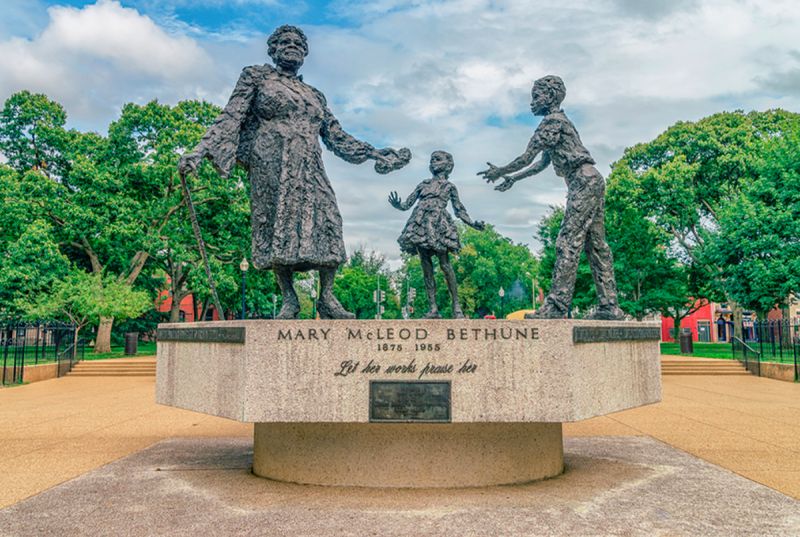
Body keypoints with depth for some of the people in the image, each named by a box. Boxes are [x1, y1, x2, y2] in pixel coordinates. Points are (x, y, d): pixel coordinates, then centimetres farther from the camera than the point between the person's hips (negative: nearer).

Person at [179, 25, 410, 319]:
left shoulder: (315, 96, 25)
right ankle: (289, 299, -6)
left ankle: (326, 298, -10)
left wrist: (375, 154, 22)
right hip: (271, 166, -3)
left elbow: (337, 136, 26)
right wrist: (199, 152, -9)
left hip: (309, 170, 3)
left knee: (326, 220, -12)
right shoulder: (256, 76, 14)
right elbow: (230, 118, 4)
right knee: (277, 225, -10)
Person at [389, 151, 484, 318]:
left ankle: (456, 306, -7)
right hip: (420, 224, 4)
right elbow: (408, 203, 21)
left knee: (444, 264, -11)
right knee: (426, 265, -2)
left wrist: (472, 224, 2)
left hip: (438, 223, -4)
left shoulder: (449, 186, 17)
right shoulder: (424, 184, 24)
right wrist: (398, 205, -1)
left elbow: (459, 210, 16)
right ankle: (433, 308, -1)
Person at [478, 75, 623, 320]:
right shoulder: (559, 121, 25)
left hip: (584, 183, -10)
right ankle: (609, 306, 9)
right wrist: (512, 178, 30)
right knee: (595, 245, 8)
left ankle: (556, 307, -17)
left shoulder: (552, 120, -7)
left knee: (568, 244, -14)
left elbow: (527, 157, -8)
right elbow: (542, 163, 30)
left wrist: (500, 171, 6)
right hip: (592, 182, 10)